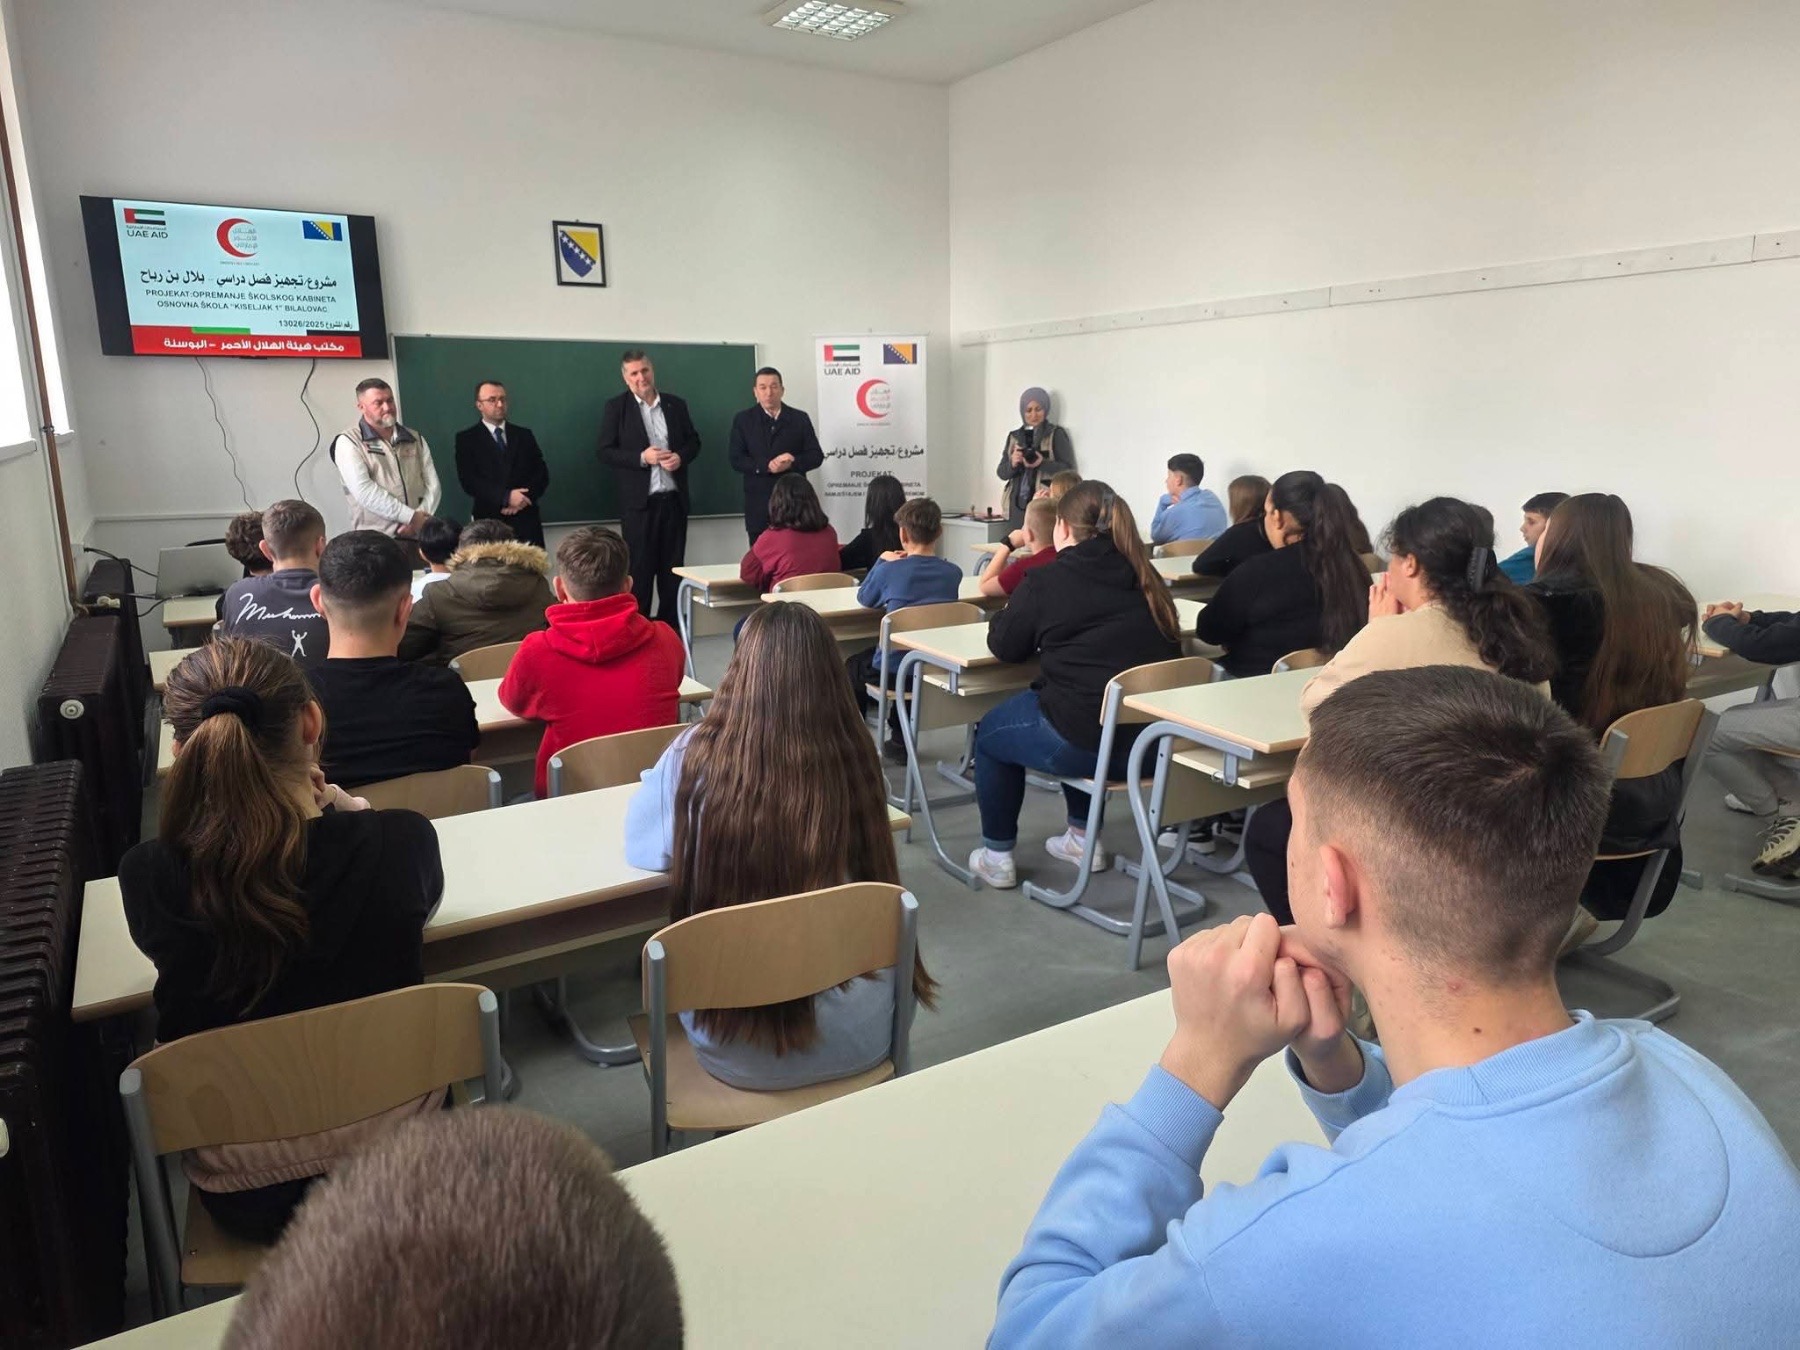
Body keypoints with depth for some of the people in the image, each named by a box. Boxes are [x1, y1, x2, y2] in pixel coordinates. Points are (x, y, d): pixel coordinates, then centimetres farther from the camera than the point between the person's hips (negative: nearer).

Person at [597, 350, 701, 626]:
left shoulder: (676, 404, 10)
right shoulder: (615, 407, 0)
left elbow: (694, 440, 15)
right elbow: (605, 451, -4)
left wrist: (681, 456, -7)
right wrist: (641, 457, -17)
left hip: (674, 499, 4)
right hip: (638, 501, -3)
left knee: (673, 566, 8)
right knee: (640, 567, 0)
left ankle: (670, 624, 17)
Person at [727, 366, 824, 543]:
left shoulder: (800, 418, 8)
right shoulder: (743, 420, 7)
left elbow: (816, 455, 4)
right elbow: (735, 459, -2)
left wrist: (791, 463, -16)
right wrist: (767, 466, -17)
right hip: (758, 504, 0)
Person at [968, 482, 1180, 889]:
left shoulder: (1046, 582, -8)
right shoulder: (1145, 579, 8)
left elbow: (1003, 646, 4)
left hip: (1081, 744, -6)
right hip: (1151, 740, 6)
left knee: (989, 733, 23)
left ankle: (997, 856, 27)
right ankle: (1083, 837, 39)